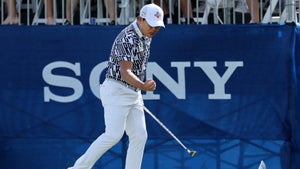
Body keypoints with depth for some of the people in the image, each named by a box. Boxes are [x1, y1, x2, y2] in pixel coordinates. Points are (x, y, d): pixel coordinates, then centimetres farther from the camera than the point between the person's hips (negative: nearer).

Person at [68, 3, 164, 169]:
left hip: (133, 94, 9)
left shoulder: (145, 36, 10)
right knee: (114, 135, -19)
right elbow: (125, 72, -29)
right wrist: (143, 86, -44)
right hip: (116, 91, -9)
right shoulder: (128, 38, -20)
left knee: (139, 136, 0)